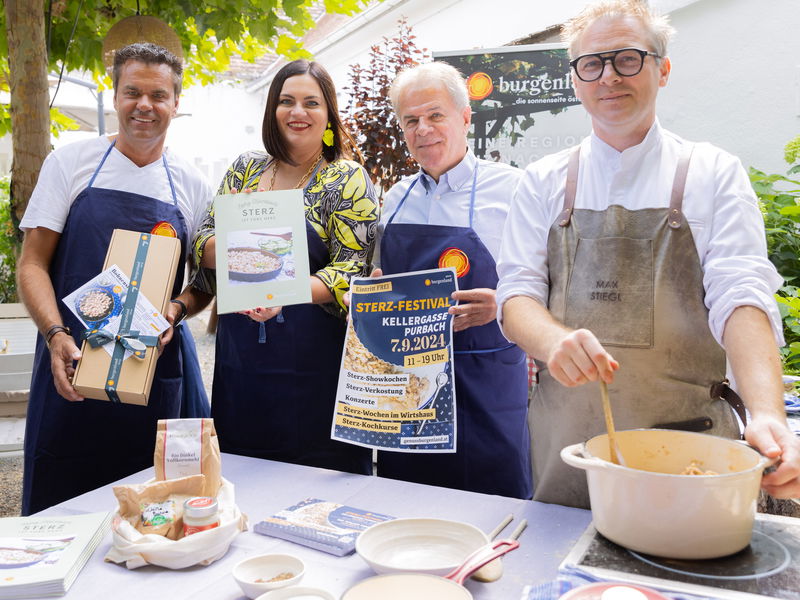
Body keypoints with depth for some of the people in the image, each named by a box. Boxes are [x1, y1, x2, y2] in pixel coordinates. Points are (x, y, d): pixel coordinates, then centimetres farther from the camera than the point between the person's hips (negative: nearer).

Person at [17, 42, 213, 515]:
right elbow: (33, 264, 1)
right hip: (72, 362, -1)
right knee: (56, 508, 6)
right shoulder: (71, 163, 2)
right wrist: (56, 335, -14)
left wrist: (176, 309, -9)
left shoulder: (193, 187, 6)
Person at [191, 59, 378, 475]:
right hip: (240, 357, 4)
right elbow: (203, 246, 7)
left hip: (313, 360, -4)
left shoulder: (347, 180, -3)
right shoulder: (246, 168, 10)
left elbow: (349, 271, -10)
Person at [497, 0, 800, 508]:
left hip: (686, 437, -1)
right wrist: (555, 340, -24)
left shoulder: (715, 174, 2)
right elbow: (518, 293, -2)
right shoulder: (544, 182, 6)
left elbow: (740, 295, -9)